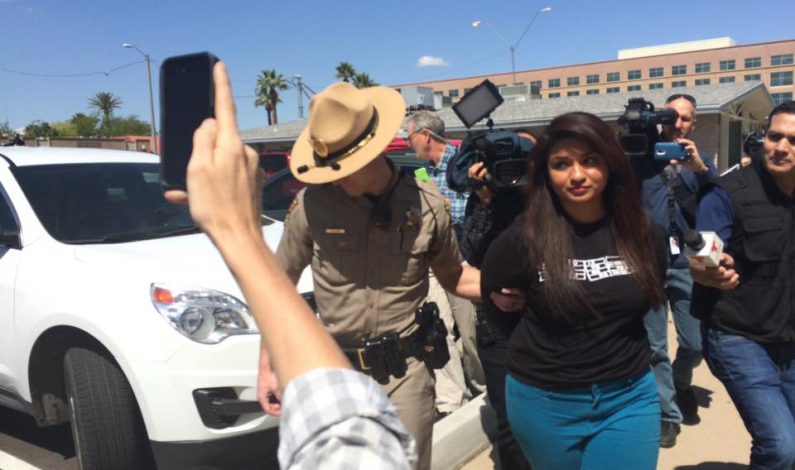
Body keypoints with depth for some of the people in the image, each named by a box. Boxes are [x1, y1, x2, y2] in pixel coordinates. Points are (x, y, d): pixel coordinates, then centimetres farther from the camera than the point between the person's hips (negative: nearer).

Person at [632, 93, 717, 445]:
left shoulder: (701, 161, 12)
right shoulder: (640, 157, 4)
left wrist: (700, 169, -15)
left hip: (688, 262, 2)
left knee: (695, 343, 7)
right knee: (654, 346, 4)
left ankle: (681, 384, 40)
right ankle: (668, 413, 21)